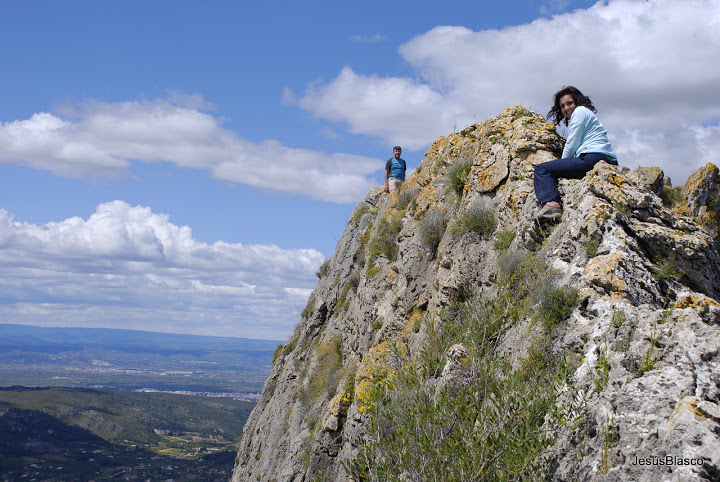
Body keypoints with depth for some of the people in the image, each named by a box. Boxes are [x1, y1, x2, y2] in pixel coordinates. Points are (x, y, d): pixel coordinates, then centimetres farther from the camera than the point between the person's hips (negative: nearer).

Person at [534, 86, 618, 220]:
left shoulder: (580, 111, 4)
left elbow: (572, 145, -2)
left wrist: (562, 164, 9)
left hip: (593, 158, -11)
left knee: (542, 169, -11)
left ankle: (551, 204, -31)